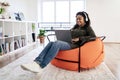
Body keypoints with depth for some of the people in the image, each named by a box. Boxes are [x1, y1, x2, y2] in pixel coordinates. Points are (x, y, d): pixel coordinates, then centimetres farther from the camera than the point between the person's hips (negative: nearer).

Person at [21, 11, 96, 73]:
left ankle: (40, 66, -42)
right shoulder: (75, 27, 30)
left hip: (75, 45, -6)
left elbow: (93, 37, -6)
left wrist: (79, 39, -14)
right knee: (51, 43, -24)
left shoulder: (88, 28, 10)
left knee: (57, 43, -34)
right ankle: (36, 62, -41)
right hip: (67, 42, 7)